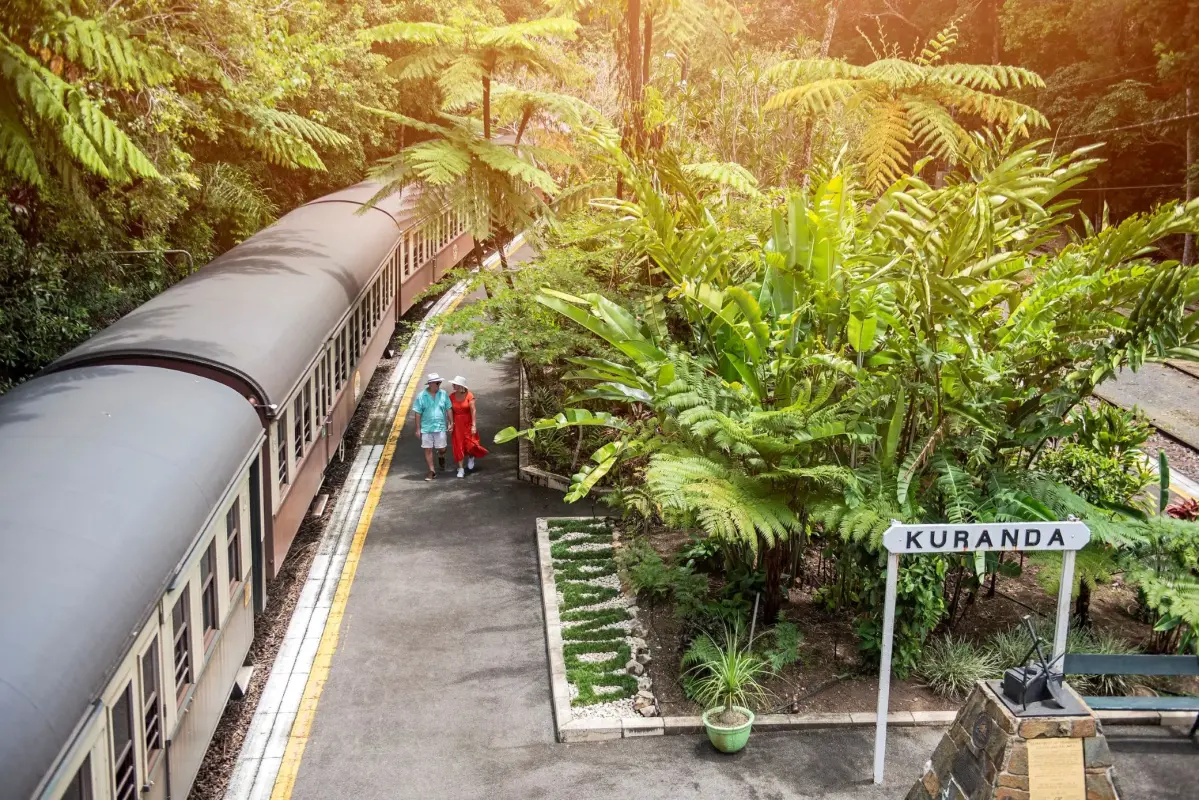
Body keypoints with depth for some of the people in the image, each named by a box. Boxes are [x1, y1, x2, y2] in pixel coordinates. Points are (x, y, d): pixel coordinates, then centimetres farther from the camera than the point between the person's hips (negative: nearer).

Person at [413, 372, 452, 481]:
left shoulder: (443, 394, -2)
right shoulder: (421, 396, -7)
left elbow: (448, 409, 7)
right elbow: (418, 413, -3)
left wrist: (451, 422, 4)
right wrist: (418, 429, -4)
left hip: (440, 427, 1)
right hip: (426, 427, -1)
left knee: (442, 449, 5)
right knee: (428, 449, 3)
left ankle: (441, 457, 41)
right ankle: (432, 471, 14)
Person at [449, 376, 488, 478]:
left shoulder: (469, 396, -12)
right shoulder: (452, 396, -2)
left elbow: (473, 411, -14)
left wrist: (474, 425, -18)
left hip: (468, 423, -2)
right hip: (457, 424, 2)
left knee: (470, 444, -2)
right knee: (459, 446, 2)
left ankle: (471, 458, 34)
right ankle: (461, 469, 9)